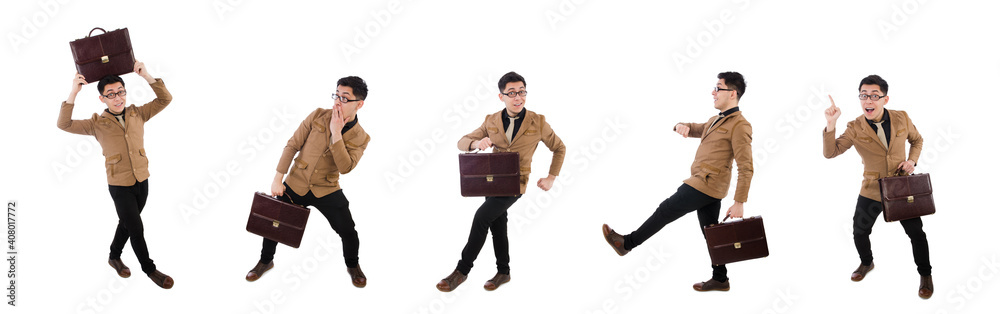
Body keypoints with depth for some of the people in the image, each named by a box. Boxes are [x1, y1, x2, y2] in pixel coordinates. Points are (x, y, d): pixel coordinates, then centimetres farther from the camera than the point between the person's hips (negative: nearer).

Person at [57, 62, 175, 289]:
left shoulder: (137, 114, -2)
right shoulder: (98, 124, -9)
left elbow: (165, 99, -8)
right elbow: (64, 125, -16)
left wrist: (146, 76, -20)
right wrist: (73, 93, -26)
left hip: (142, 182, 3)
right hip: (120, 187, -3)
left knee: (127, 223, 20)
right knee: (136, 229, 1)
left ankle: (114, 257, 43)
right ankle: (149, 269, 18)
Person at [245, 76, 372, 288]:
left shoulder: (360, 138, -9)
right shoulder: (318, 116, -8)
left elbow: (345, 167, -23)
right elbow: (292, 145, -4)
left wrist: (336, 133, -28)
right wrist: (278, 179, -8)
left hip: (327, 190, -1)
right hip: (296, 185, 1)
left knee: (348, 232, -3)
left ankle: (353, 266, 28)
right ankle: (265, 261, 33)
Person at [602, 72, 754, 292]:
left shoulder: (739, 126, -15)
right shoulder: (718, 120, 16)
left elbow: (746, 168, -18)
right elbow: (695, 130, 27)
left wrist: (739, 203, -21)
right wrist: (682, 126, 0)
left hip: (706, 185, -9)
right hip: (708, 186, 9)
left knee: (665, 211, -1)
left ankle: (626, 243, 9)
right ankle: (720, 279, 18)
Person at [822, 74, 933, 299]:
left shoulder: (901, 118, -8)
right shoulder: (855, 128, -12)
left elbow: (917, 140, 11)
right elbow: (830, 152, -19)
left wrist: (912, 160, -8)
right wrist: (831, 124, -31)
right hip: (872, 191, 0)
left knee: (916, 232, 3)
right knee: (860, 232, 12)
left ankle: (925, 275, 24)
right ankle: (866, 263, 43)